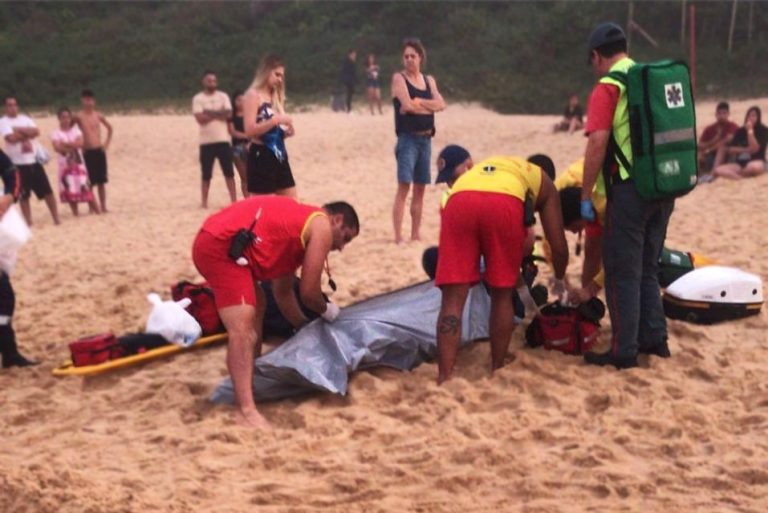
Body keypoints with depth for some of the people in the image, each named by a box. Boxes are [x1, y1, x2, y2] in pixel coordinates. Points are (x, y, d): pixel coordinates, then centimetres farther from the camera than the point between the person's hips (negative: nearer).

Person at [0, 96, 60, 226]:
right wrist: (27, 133, -7)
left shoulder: (25, 118, 10)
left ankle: (56, 218, 12)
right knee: (23, 195, 3)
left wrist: (19, 130, -15)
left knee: (47, 190, 4)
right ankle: (28, 222, 12)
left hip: (34, 160, 4)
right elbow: (12, 138, -19)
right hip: (18, 163, -4)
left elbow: (36, 132, -5)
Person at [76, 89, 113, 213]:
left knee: (101, 181, 7)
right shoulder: (79, 116, -6)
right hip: (87, 152, -3)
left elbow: (110, 128, 18)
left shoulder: (98, 115, 5)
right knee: (89, 182, -1)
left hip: (99, 151, 3)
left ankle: (103, 206, 15)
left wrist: (107, 143, 10)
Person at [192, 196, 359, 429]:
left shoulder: (298, 222, 29)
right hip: (222, 246, -11)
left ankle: (254, 380, 37)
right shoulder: (321, 226, 2)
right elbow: (308, 291, 0)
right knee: (243, 328, -18)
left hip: (214, 241, 11)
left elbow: (283, 291, 35)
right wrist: (327, 310, 20)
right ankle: (246, 410, -26)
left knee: (256, 306, 29)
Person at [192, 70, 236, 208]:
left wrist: (210, 113, -11)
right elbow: (200, 118, -14)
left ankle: (234, 200, 4)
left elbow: (228, 114, -7)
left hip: (223, 140, 2)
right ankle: (204, 202, 13)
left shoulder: (223, 96, 7)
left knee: (229, 172, 0)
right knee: (206, 175, 4)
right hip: (206, 142, -2)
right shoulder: (198, 98, 0)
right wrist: (218, 113, -7)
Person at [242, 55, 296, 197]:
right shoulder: (253, 95, -8)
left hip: (279, 156, 8)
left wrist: (286, 131, 3)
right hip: (261, 157, -8)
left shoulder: (276, 97, 16)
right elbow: (250, 131, -18)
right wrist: (276, 120, -21)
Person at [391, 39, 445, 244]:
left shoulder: (429, 80, 14)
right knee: (404, 186, -13)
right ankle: (398, 236, -14)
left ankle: (415, 234, 15)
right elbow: (407, 105, -16)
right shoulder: (399, 78, -2)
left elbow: (441, 104, 0)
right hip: (408, 138, -6)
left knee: (420, 188, 9)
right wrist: (430, 106, -3)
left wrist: (419, 102, -11)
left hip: (425, 139, 6)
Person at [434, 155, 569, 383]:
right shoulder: (543, 182, 36)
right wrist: (559, 281, 51)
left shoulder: (480, 167, 47)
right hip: (505, 203, -2)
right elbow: (558, 245, 30)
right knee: (502, 295, 16)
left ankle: (445, 379, -4)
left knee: (453, 298, 3)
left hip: (459, 201, 2)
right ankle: (497, 371, 24)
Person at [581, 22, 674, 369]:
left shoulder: (608, 88, -10)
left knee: (622, 271, 1)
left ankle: (624, 352, 4)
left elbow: (597, 145, -17)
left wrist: (586, 196, -10)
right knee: (647, 267, 19)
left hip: (631, 188, -7)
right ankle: (655, 338, 24)